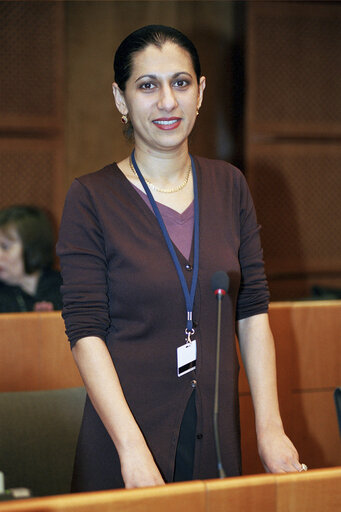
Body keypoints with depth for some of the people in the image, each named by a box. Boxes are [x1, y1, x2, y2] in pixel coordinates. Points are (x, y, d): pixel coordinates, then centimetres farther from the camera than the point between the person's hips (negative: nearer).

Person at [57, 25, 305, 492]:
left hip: (216, 432, 4)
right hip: (126, 423, -3)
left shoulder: (229, 186, 6)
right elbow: (85, 331, -11)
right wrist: (132, 449, -19)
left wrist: (270, 428, -3)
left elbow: (253, 312, 5)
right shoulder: (92, 198, -6)